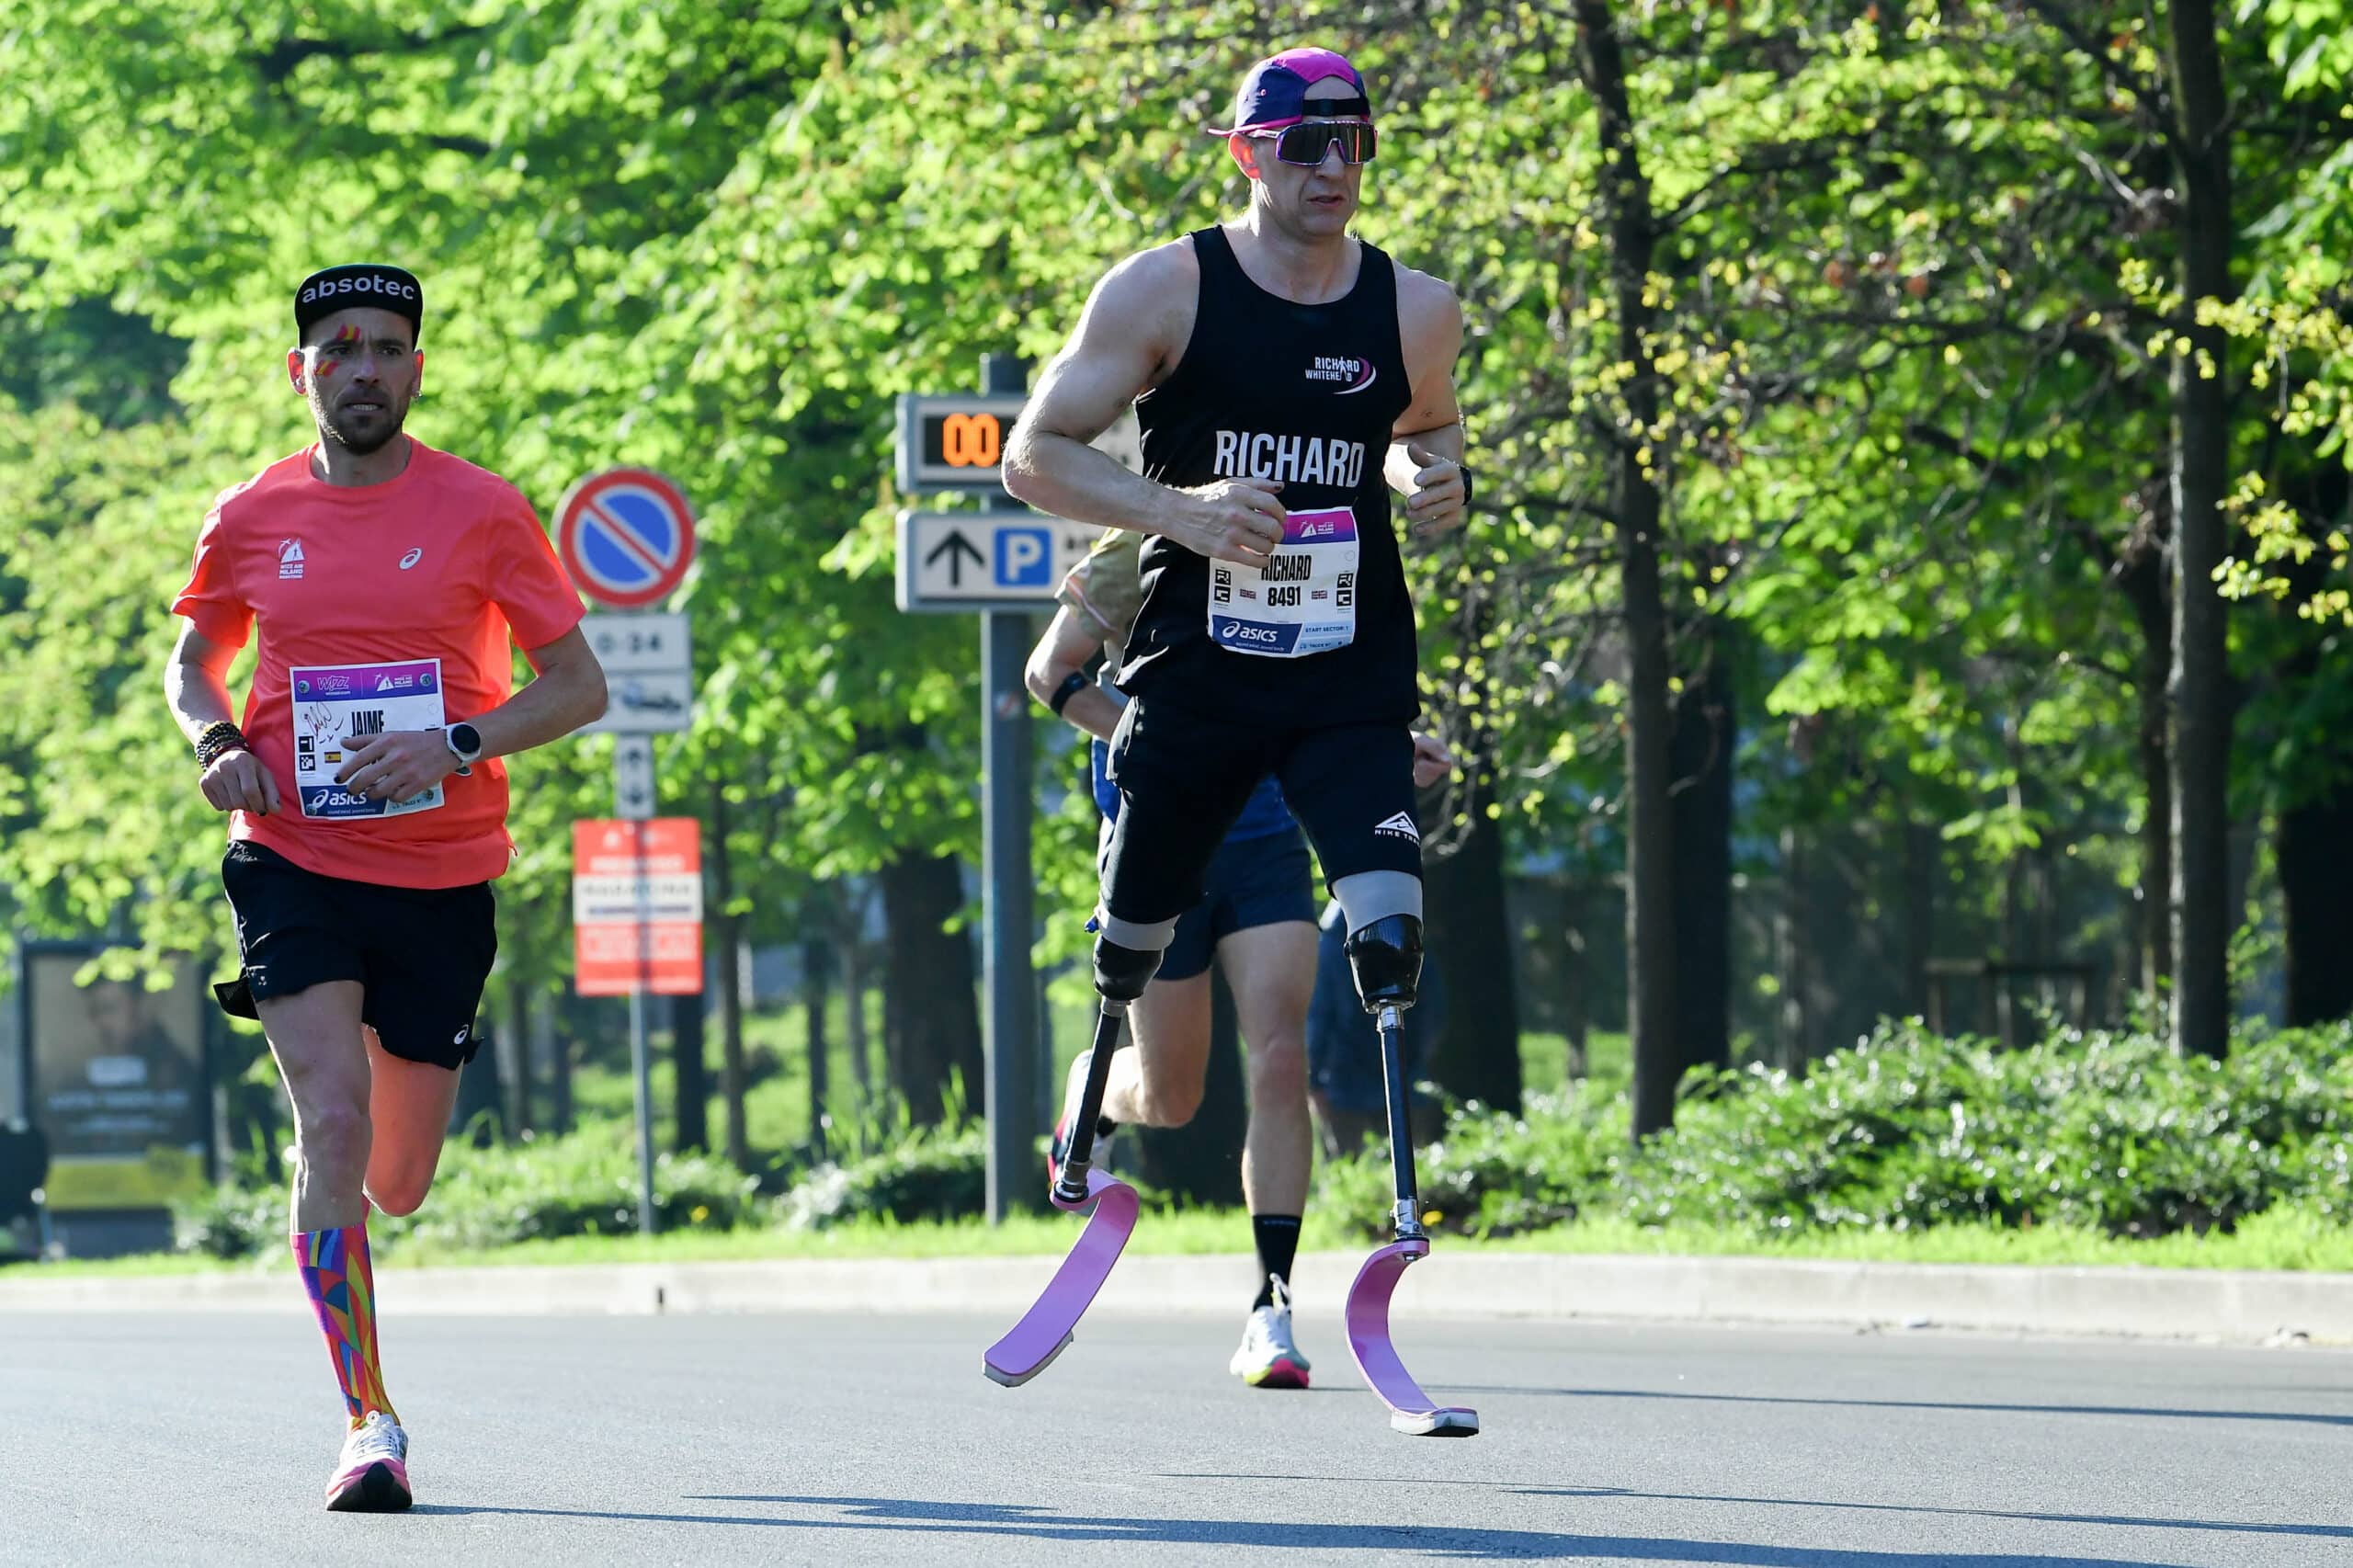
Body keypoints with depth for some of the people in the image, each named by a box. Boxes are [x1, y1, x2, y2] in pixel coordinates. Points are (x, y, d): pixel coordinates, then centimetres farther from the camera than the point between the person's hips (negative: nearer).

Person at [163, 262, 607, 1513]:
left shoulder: (482, 513, -3)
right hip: (294, 859, 0)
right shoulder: (250, 518, 3)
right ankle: (368, 1421, -13)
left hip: (440, 875, 0)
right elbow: (194, 662, 18)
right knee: (332, 1126, -19)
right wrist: (217, 744, -4)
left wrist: (456, 746, -17)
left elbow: (577, 685, -1)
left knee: (395, 1183, 9)